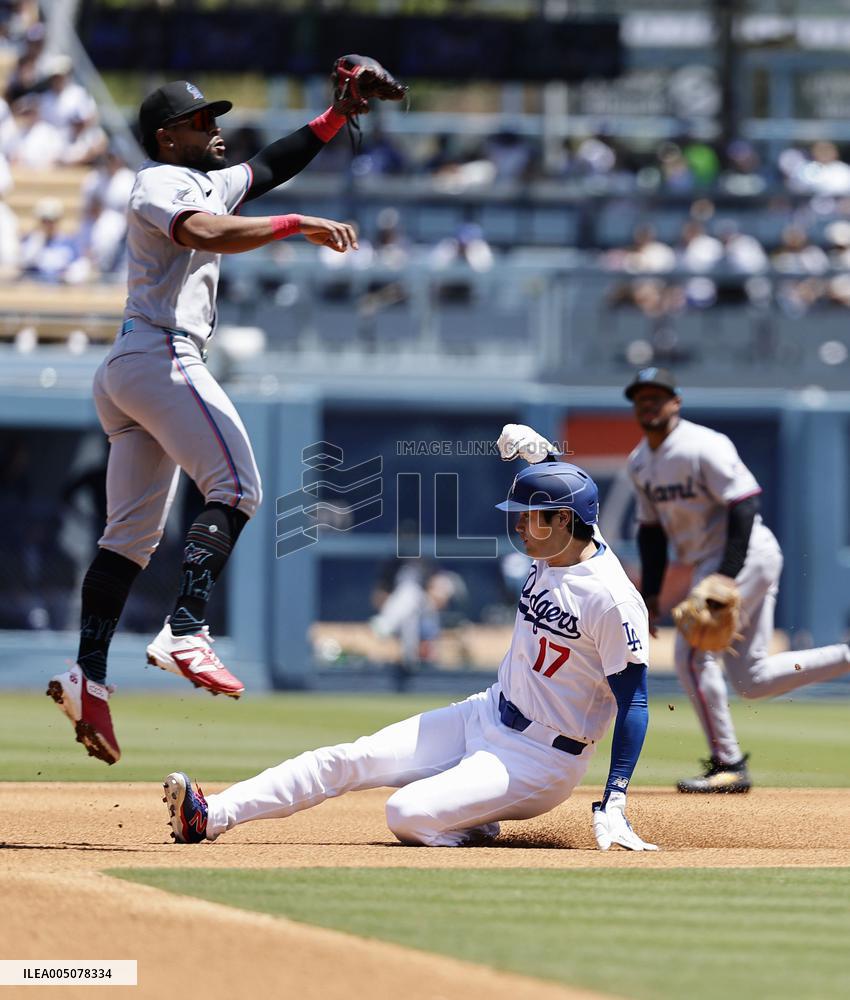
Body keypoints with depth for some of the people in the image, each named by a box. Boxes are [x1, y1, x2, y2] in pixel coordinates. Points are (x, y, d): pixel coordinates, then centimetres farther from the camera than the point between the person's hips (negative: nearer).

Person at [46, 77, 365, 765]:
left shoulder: (207, 183, 26)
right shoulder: (161, 181, -4)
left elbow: (270, 167, 32)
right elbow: (205, 234, -24)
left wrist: (334, 118, 20)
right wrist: (297, 225, -29)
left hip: (123, 372, 10)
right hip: (163, 356, -10)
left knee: (133, 532, 5)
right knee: (235, 487, -17)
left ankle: (88, 675, -2)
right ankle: (185, 633, -29)